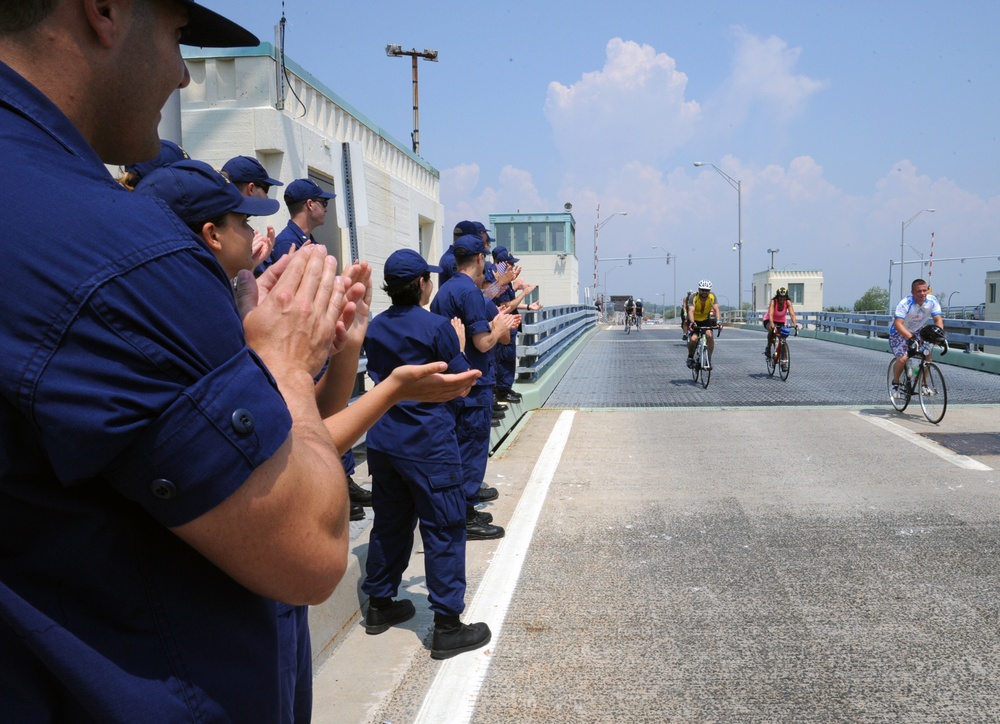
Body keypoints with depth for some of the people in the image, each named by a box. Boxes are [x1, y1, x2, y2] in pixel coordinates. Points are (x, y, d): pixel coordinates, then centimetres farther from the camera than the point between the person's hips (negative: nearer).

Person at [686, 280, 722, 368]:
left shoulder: (712, 297, -18)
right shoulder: (694, 297, -25)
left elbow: (716, 309, -28)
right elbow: (691, 311, -37)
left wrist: (718, 321, -46)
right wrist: (692, 323, -55)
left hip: (706, 320, 2)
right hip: (694, 321, -2)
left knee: (709, 335, -26)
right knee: (693, 339, -24)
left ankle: (709, 358, -9)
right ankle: (690, 357, 5)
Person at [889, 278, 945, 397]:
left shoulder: (932, 301, -17)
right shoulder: (905, 303, -31)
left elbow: (938, 319, -17)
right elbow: (898, 324, -38)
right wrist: (911, 338, -51)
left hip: (918, 330, 5)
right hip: (900, 332, -5)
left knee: (927, 355, -12)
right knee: (903, 358, -21)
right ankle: (895, 383, 5)